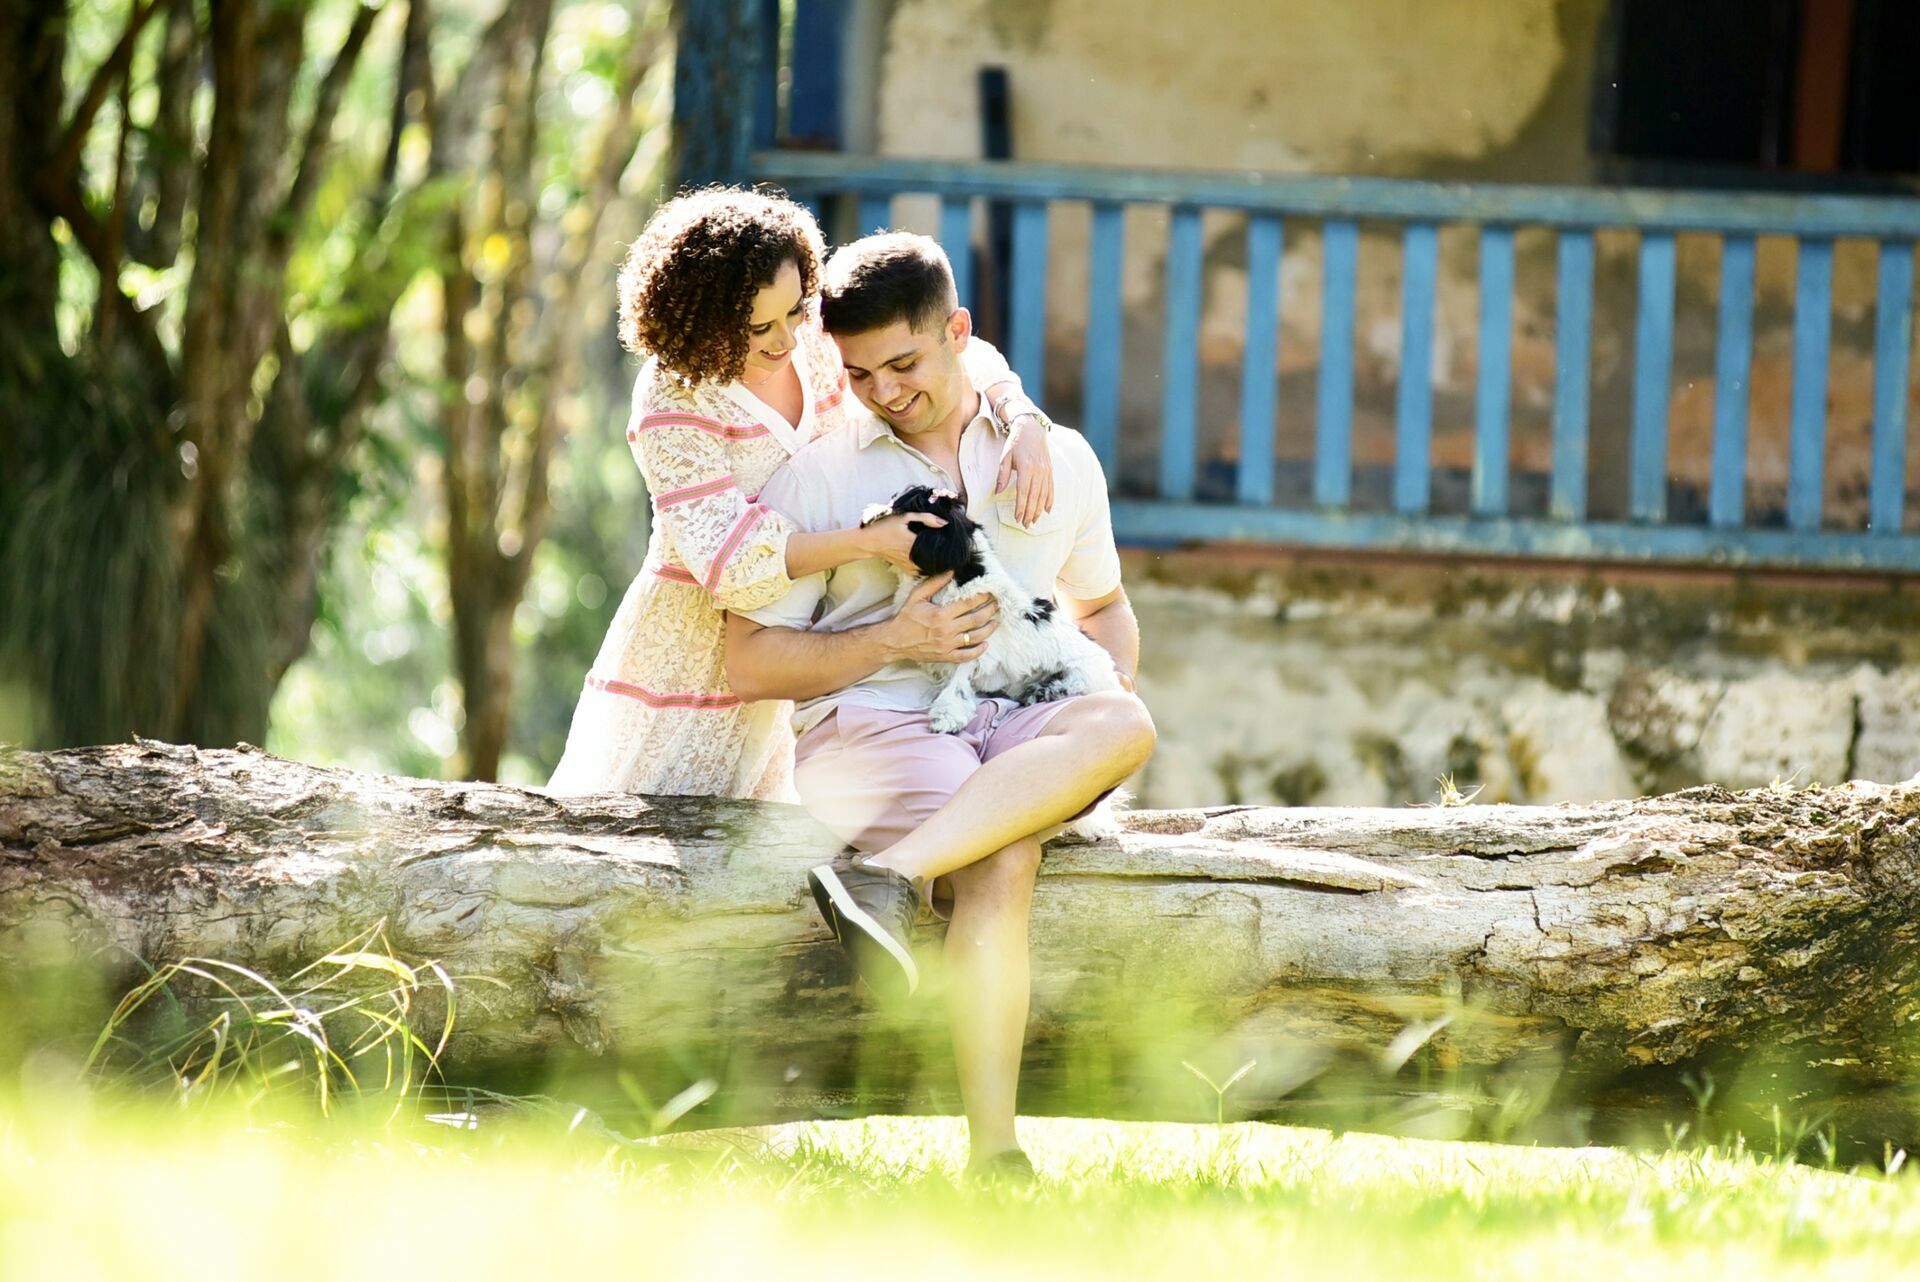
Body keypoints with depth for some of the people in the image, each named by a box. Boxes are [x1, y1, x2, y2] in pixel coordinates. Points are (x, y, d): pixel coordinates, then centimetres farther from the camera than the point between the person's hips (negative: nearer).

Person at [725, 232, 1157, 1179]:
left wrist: (1114, 675, 9)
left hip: (1018, 727, 4)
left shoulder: (1059, 462, 17)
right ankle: (993, 1153, -45)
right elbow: (747, 663, 3)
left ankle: (888, 879, -45)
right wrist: (893, 642, -11)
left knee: (1123, 727, -34)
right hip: (870, 727, -4)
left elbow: (1100, 604, 34)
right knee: (1001, 860, -37)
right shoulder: (817, 480, 7)